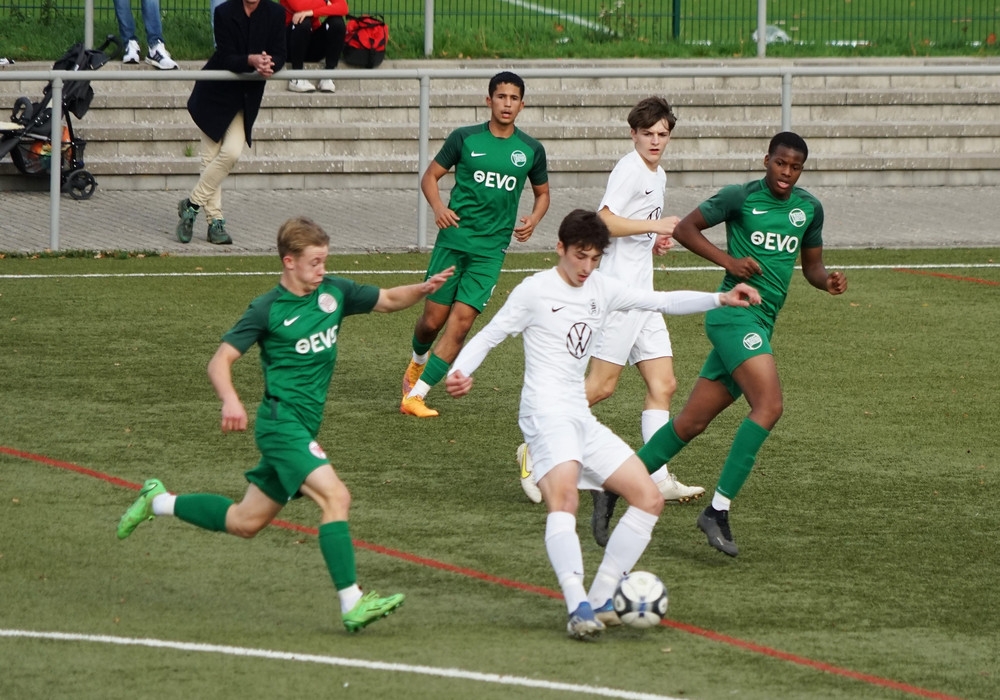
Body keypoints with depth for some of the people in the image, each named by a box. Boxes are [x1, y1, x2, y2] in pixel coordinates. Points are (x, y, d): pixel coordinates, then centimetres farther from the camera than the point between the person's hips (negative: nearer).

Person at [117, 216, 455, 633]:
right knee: (335, 496, -24)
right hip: (281, 421, -8)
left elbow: (388, 300, 16)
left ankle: (158, 501, 34)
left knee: (245, 522, 15)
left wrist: (424, 289, -5)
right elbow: (220, 361, -12)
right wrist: (230, 401, -31)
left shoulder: (333, 292, 7)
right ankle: (351, 605, -26)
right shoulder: (268, 310, -10)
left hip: (304, 427, 8)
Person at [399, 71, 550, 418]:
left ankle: (416, 395, -9)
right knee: (433, 319, 2)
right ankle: (417, 361, 38)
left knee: (462, 321, -11)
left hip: (490, 249, 1)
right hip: (453, 239, -1)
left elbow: (542, 193, 20)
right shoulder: (464, 138, 1)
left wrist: (532, 219, -1)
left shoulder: (531, 150, 6)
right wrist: (438, 206, -13)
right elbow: (430, 176, 7)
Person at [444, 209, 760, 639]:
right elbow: (488, 337, 0)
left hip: (581, 418, 8)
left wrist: (721, 299, 5)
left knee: (649, 498, 3)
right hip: (546, 411, -8)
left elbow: (660, 302, 16)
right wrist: (459, 373, -20)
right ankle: (578, 608, -44)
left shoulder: (602, 289, 15)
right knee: (563, 495, -32)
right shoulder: (535, 291, -1)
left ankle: (600, 600, 2)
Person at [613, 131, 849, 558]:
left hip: (761, 325, 7)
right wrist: (728, 260, -13)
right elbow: (685, 228, 0)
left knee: (692, 422, 10)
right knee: (769, 405, -24)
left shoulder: (809, 209, 13)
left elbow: (811, 266, 22)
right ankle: (718, 510, -23)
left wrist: (828, 281, -1)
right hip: (734, 313, -7)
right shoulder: (741, 198, -5)